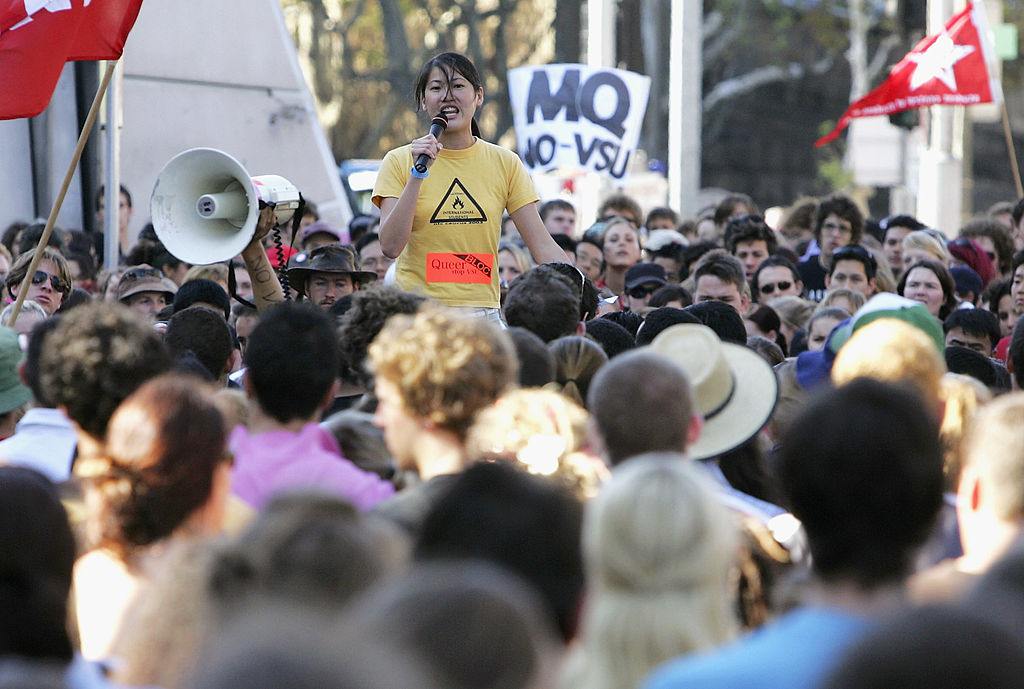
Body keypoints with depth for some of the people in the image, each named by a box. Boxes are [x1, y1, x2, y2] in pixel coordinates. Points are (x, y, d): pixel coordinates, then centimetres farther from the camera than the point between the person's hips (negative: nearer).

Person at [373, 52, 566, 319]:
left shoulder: (505, 163, 8)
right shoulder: (400, 162, 3)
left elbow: (542, 246, 5)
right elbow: (391, 246, -8)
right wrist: (418, 174, -13)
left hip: (482, 309, 1)